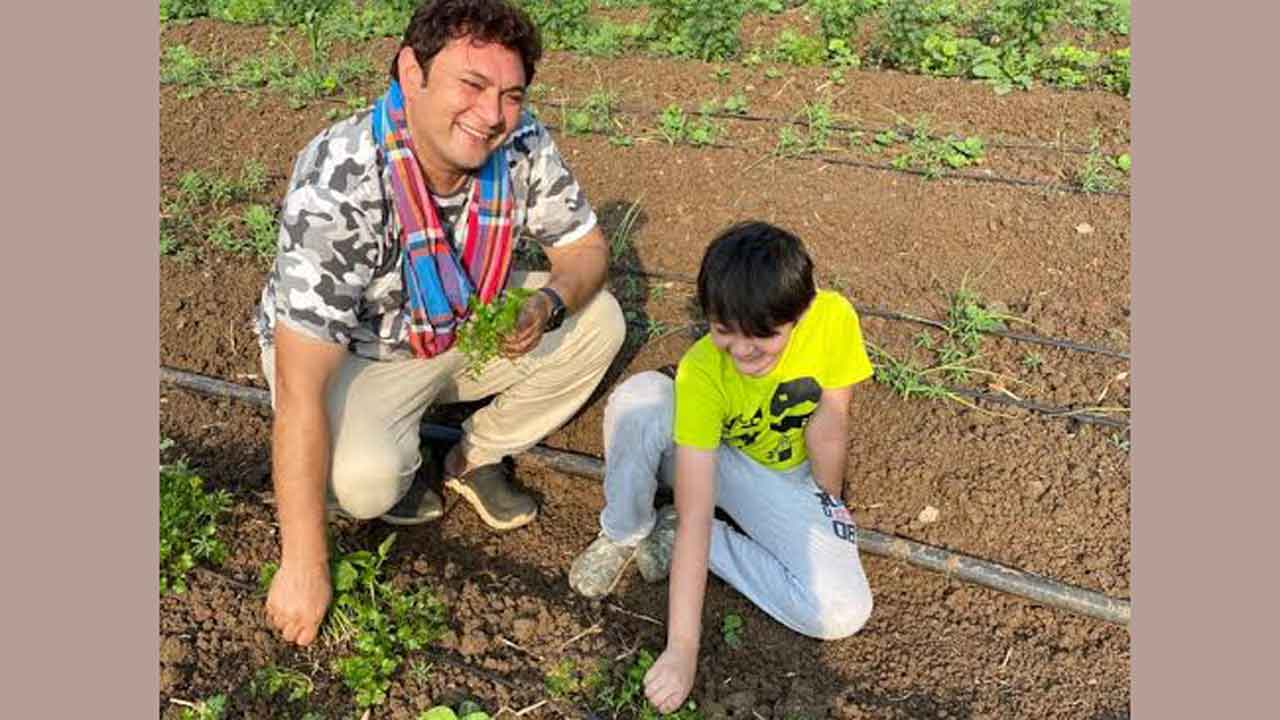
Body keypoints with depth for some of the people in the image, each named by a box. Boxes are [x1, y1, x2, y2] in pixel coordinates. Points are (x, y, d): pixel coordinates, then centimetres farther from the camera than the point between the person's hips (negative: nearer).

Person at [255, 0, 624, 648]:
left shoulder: (521, 145, -20)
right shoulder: (338, 188, -35)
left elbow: (585, 245, -6)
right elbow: (300, 389, -35)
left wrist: (547, 304, -31)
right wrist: (303, 567, -32)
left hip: (465, 328, 5)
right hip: (351, 352, -5)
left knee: (598, 322, -13)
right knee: (364, 480, -33)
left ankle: (476, 460, 6)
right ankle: (395, 468, 7)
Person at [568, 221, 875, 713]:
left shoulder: (833, 318, -29)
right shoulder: (701, 372, -32)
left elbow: (829, 427, -16)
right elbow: (694, 515, -35)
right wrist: (681, 649, -35)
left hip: (782, 476, 3)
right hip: (701, 455, -2)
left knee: (843, 613, -22)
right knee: (640, 396, -36)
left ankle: (676, 539, -6)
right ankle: (622, 535, -10)